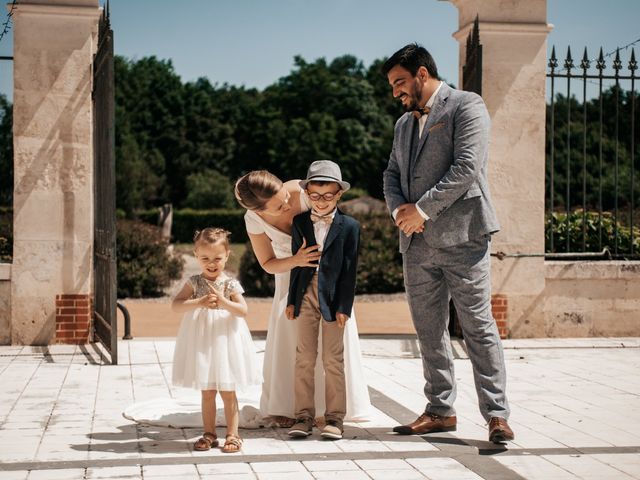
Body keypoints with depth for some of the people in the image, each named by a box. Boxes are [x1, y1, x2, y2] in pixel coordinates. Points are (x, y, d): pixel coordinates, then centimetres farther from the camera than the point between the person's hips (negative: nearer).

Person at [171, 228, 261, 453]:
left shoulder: (231, 284, -4)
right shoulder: (194, 282, -1)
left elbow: (243, 310, -12)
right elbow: (175, 305, -12)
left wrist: (222, 301, -26)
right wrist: (199, 302, -24)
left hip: (225, 341, -1)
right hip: (201, 343, 1)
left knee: (227, 391, 5)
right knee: (207, 392, 10)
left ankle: (232, 434, 13)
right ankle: (209, 434, 20)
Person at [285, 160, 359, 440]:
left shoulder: (349, 226, -1)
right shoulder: (300, 223, 7)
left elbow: (350, 269, -4)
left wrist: (344, 306, -9)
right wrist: (291, 300, 6)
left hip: (333, 298, -3)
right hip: (306, 295, 3)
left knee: (333, 359, 2)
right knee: (304, 357, 4)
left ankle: (334, 417, 8)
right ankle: (304, 416, 10)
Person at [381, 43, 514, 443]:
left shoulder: (467, 106, -2)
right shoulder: (404, 124, 22)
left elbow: (467, 167, -13)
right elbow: (392, 175, 20)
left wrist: (422, 208, -13)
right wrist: (399, 209, -2)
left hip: (461, 236, -7)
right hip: (418, 243, 7)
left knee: (479, 327, -6)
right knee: (429, 331, 9)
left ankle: (497, 415, -2)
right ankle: (441, 411, 18)